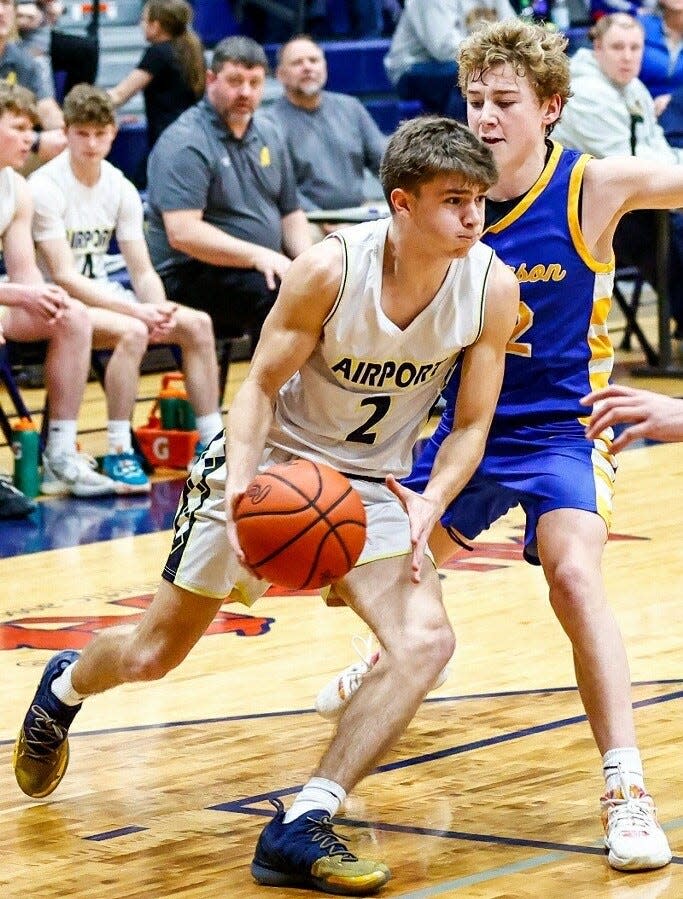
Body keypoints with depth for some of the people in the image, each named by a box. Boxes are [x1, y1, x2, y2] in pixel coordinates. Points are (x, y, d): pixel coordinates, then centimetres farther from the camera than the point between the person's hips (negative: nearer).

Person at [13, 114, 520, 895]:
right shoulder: (330, 268, -25)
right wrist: (240, 478, -33)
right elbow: (261, 384, -16)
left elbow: (471, 424, -7)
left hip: (372, 485, 2)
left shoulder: (491, 287, -17)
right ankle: (63, 688, 47)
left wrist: (431, 503, -25)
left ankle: (301, 829, -20)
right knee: (153, 654, 9)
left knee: (426, 640, -25)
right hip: (270, 462, -2)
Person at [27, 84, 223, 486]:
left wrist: (159, 309, -20)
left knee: (197, 323, -10)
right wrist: (136, 309, -26)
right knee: (132, 331, -33)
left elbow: (143, 271, 3)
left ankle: (212, 442, -2)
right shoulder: (45, 188, -15)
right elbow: (64, 276, -20)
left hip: (103, 294, 7)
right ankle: (119, 453, -26)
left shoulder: (120, 188, 4)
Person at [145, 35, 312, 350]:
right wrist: (257, 255, -28)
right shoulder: (185, 144, -11)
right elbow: (183, 233, -21)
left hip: (264, 269, 8)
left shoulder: (267, 134, 15)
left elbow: (291, 214, 22)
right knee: (279, 294, -33)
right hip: (192, 275, -8)